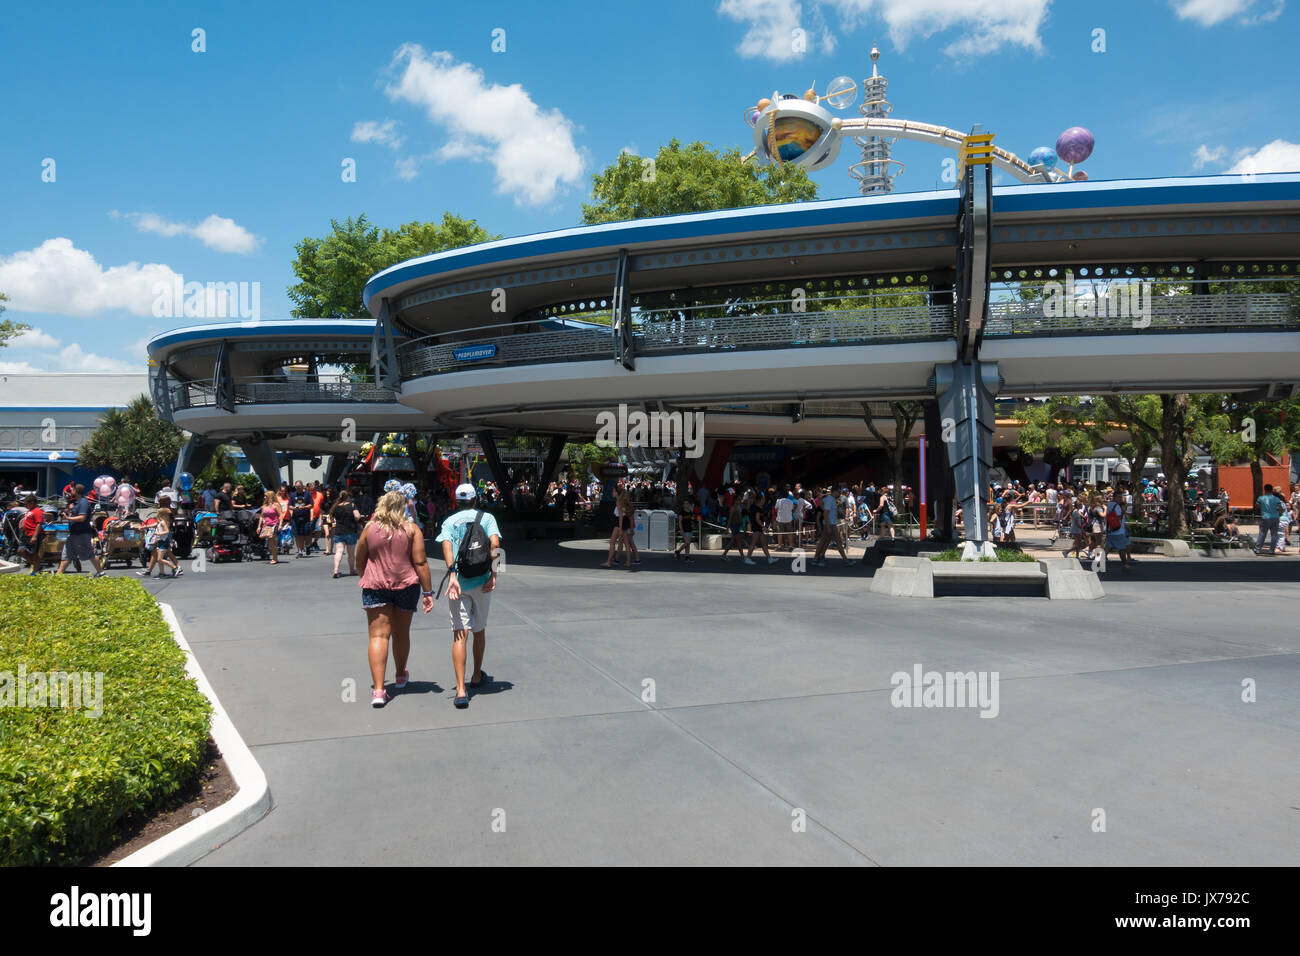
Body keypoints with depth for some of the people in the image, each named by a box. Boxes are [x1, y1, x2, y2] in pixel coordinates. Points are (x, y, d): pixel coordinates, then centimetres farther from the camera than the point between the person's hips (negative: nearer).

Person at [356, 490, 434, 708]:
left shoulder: (369, 529, 0)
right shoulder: (412, 530, -3)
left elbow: (360, 563, 8)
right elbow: (420, 563, -7)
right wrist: (427, 592, -3)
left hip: (375, 586, -1)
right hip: (406, 585, 1)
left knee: (378, 636, -4)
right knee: (401, 633, 17)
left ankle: (378, 689, -15)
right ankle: (401, 676, 38)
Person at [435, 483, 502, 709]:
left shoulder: (449, 521, 9)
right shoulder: (487, 517, 7)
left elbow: (446, 545, -10)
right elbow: (495, 544, -9)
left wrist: (452, 575, -18)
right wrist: (493, 574, -10)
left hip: (457, 582, 0)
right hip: (481, 581, 0)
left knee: (460, 635, -5)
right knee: (479, 630, 19)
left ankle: (461, 689, -17)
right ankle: (477, 677, 36)